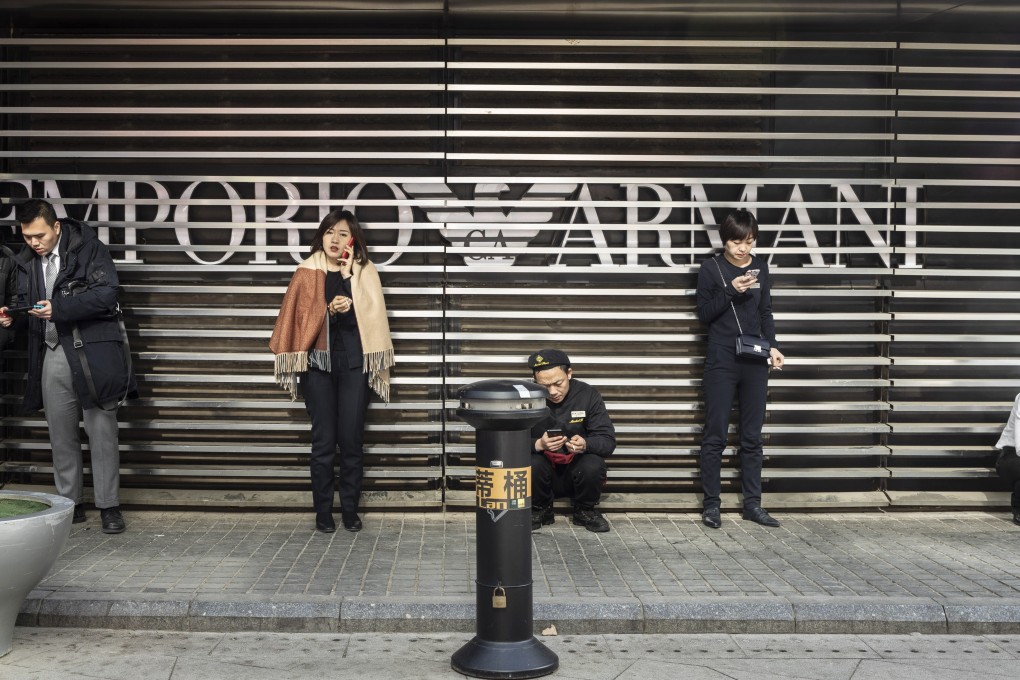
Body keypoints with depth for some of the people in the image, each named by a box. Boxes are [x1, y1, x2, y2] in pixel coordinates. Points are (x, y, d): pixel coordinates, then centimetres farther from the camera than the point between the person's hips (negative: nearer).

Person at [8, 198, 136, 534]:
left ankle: (109, 506, 6)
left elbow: (107, 293, -14)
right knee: (61, 435, 9)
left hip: (91, 353, -5)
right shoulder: (27, 261, 13)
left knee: (102, 433, -2)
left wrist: (58, 308, -21)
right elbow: (28, 304, 20)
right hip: (52, 356, 5)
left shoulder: (90, 249, -5)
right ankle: (69, 504, 20)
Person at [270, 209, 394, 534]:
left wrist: (348, 275, -10)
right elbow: (298, 317, 2)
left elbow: (370, 315, -8)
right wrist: (329, 309, -13)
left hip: (353, 363, 0)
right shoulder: (307, 273, 6)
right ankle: (323, 512, 11)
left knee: (352, 440, 2)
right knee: (323, 440, 1)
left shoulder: (364, 272, 5)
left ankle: (350, 510, 14)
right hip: (317, 362, 0)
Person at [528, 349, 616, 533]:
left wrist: (585, 445, -35)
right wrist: (538, 445, -35)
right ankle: (540, 510, 0)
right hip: (544, 470, 0)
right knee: (531, 464, -32)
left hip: (576, 473, 1)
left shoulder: (588, 395, -9)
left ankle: (585, 511, 1)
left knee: (593, 465, -31)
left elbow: (608, 441, -12)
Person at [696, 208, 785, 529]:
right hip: (721, 362, -4)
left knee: (752, 436, 7)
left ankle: (752, 503, 14)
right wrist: (730, 291, -19)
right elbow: (704, 314, -5)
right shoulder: (711, 268, -3)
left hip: (755, 361, 4)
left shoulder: (760, 267, 8)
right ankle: (711, 503, 6)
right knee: (715, 436, -1)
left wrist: (772, 346, -1)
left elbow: (766, 313, 13)